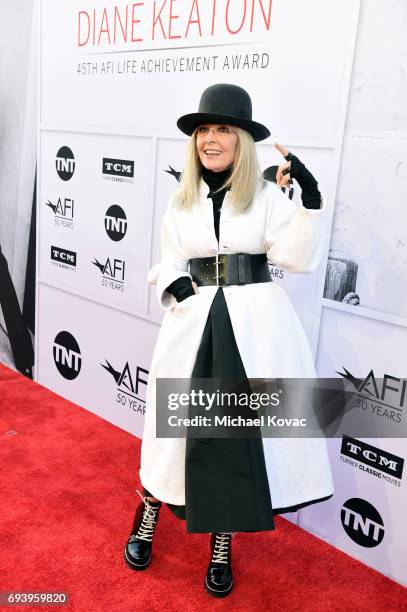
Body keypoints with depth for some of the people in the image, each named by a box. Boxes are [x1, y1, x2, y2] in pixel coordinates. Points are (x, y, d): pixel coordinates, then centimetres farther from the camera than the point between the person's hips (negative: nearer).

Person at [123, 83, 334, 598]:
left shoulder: (267, 194, 0)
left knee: (242, 430, 5)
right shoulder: (181, 200, 8)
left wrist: (311, 199, -18)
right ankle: (147, 516, 35)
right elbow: (170, 261, 13)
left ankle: (222, 544, 26)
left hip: (255, 323, -1)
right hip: (195, 321, 2)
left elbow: (297, 258, -9)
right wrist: (176, 285, -9)